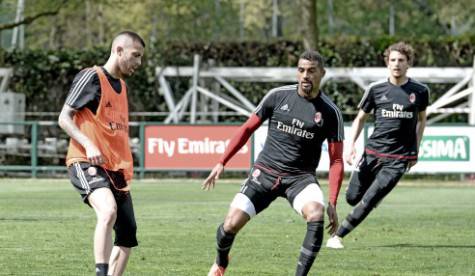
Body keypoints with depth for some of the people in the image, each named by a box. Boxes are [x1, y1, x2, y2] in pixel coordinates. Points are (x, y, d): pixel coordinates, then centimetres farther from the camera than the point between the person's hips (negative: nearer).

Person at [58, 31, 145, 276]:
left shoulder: (121, 86, 21)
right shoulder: (91, 77, -5)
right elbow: (64, 118, -9)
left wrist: (126, 169, 22)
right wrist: (88, 145, -23)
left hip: (115, 169, 9)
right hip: (86, 164, -9)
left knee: (127, 235, 5)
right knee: (109, 210, -34)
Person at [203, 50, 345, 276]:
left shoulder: (330, 112, -4)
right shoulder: (277, 96, -1)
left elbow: (336, 160, -2)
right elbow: (247, 128, 10)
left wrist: (332, 203, -11)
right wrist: (222, 163, 6)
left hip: (300, 177, -1)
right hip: (265, 172, 1)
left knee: (316, 214, -32)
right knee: (231, 224, -9)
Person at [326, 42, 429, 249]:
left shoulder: (420, 91, 0)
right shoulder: (376, 89, 0)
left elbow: (421, 120, 17)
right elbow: (360, 119, 10)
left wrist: (415, 151, 13)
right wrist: (351, 145, -3)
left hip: (399, 159, -2)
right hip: (373, 152, 2)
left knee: (367, 202, -11)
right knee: (352, 198, 4)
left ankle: (337, 236, 0)